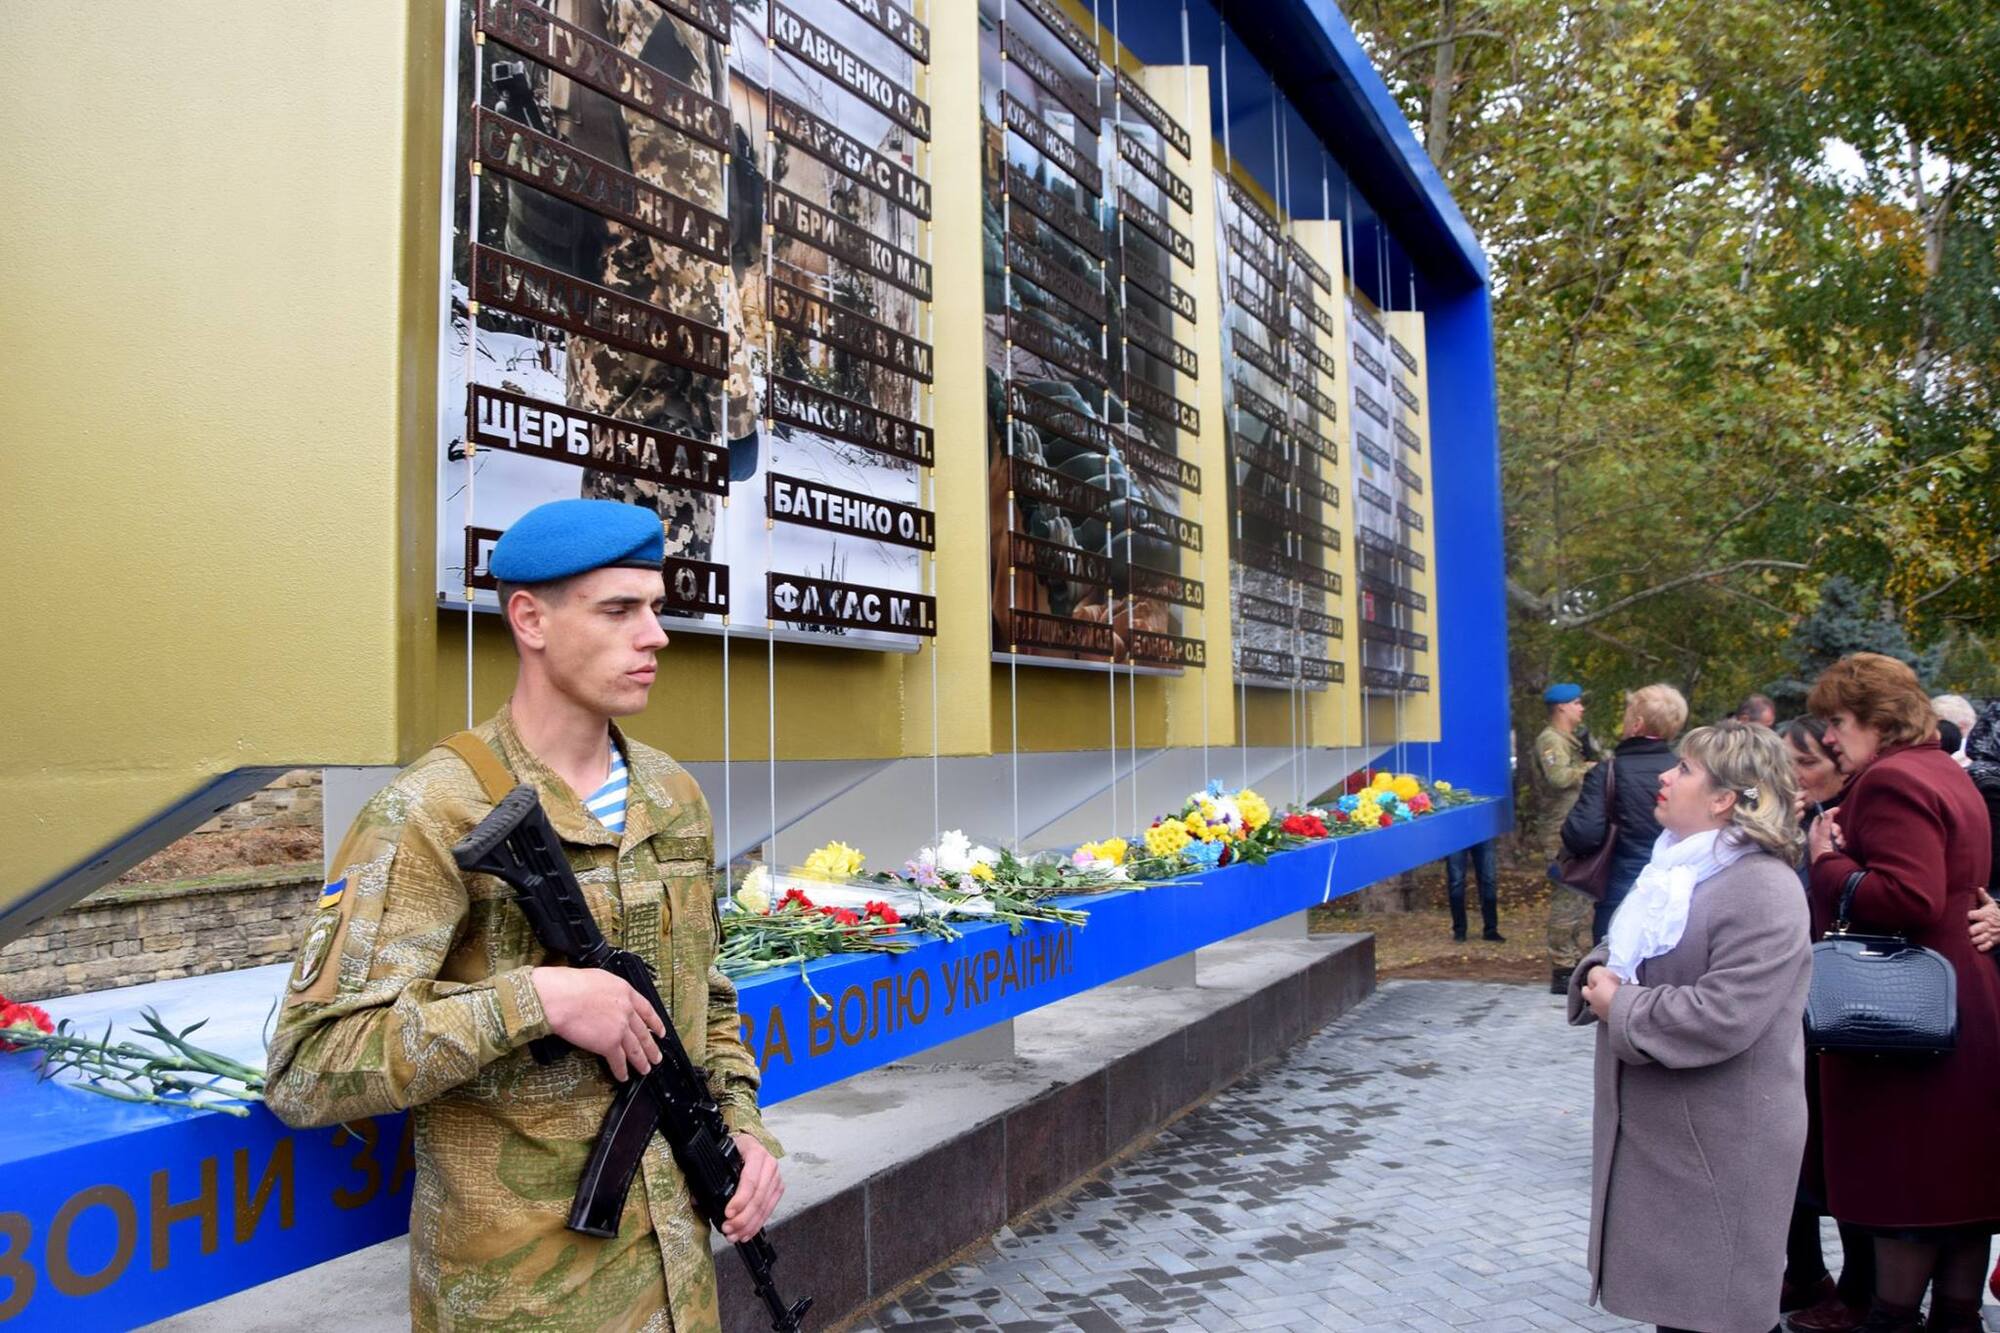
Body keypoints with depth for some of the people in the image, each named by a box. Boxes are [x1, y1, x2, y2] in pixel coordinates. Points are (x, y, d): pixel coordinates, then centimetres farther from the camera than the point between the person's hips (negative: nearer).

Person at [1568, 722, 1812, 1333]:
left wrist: (1619, 1007, -18)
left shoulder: (1764, 891, -21)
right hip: (1656, 1132, 9)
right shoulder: (1677, 865, 10)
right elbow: (1619, 953, 18)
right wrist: (1597, 973, -5)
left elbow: (1720, 1017, -30)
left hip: (1721, 1146, -9)